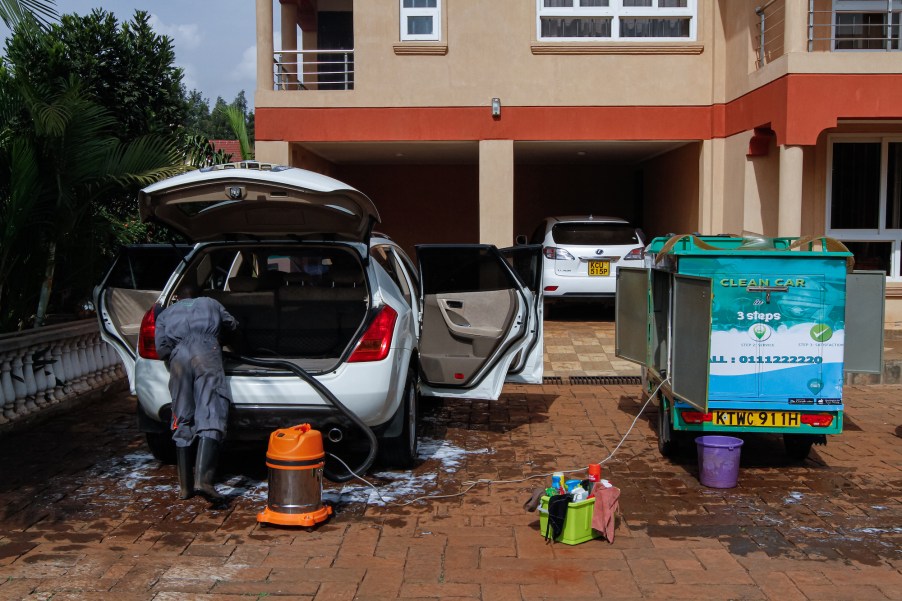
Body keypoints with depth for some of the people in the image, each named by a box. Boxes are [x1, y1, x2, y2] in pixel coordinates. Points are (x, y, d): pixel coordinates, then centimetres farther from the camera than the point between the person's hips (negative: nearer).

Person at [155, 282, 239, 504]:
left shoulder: (165, 314, 30)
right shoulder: (210, 303, 31)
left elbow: (161, 350, 17)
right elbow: (233, 325, 42)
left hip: (178, 358, 2)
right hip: (207, 353, -2)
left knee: (183, 423, 9)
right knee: (211, 418, -10)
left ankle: (185, 486, 10)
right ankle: (203, 479, -26)